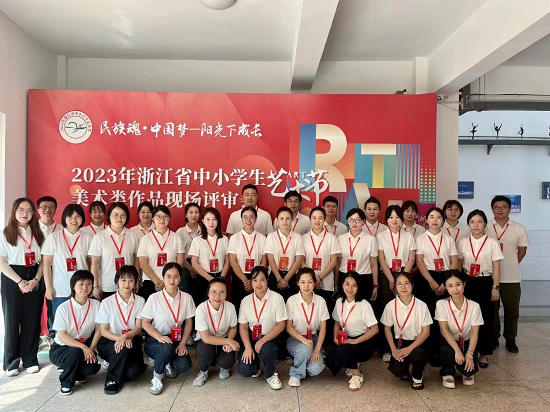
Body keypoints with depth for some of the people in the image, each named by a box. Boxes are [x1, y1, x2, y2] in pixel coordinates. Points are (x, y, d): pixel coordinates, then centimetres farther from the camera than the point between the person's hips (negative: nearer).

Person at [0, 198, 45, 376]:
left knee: (32, 320, 6)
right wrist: (20, 281, -14)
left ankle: (30, 360, 18)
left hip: (35, 280, 3)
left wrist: (35, 280, -9)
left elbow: (44, 260, 5)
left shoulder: (37, 234, 9)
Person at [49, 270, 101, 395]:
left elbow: (98, 330, -3)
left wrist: (90, 349, -16)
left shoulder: (96, 305, -7)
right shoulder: (64, 308, -16)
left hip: (84, 346, 3)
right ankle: (66, 383, -5)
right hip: (61, 347, -3)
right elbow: (61, 336, -17)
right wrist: (83, 347, -27)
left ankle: (69, 369, 13)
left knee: (93, 367, -23)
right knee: (75, 353, -35)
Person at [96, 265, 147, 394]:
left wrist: (126, 336, -25)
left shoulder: (140, 301, 2)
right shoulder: (107, 302, -2)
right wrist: (119, 338, -21)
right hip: (109, 342, -1)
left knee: (134, 370, -24)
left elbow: (138, 327, -4)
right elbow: (103, 330, -3)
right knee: (124, 348, -35)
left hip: (132, 341, 2)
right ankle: (112, 379, -9)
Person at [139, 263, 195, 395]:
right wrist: (159, 337, -24)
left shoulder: (186, 297, -5)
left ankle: (168, 364, 15)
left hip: (175, 341, 3)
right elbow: (145, 323, -8)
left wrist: (182, 343, -10)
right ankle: (157, 377, -4)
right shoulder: (154, 298, -12)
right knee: (167, 348, -37)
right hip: (155, 340, -3)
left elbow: (188, 322, 2)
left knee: (184, 365, -24)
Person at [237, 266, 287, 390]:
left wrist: (263, 340, -21)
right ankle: (255, 365, 22)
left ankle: (270, 375, -2)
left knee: (266, 349, -36)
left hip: (271, 338, -2)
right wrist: (248, 347, -13)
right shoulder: (246, 300, 0)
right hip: (252, 338, 2)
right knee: (244, 370, -18)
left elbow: (281, 325, -10)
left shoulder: (276, 298, -10)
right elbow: (243, 327, 2)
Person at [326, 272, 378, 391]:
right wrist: (335, 337, -3)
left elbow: (375, 329, -17)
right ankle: (353, 364, 14)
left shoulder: (364, 305, -16)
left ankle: (357, 375, -5)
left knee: (342, 350, -34)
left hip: (362, 342, -6)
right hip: (345, 340, 6)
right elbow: (337, 322, 15)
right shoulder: (339, 302, 1)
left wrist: (355, 341, -20)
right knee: (330, 361, -17)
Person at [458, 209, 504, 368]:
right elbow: (459, 265, 10)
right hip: (468, 282, 2)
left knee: (486, 318, 3)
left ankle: (483, 353, 16)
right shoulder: (463, 242, 3)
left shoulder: (492, 243, -3)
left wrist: (495, 287, -8)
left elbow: (496, 267, -3)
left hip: (485, 283, -2)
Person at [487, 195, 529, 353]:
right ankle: (493, 338, 25)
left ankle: (510, 339, 24)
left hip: (511, 277, 1)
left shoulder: (518, 229, 0)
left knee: (512, 309, 9)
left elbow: (522, 249, 8)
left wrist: (512, 264, 5)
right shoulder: (485, 228, -2)